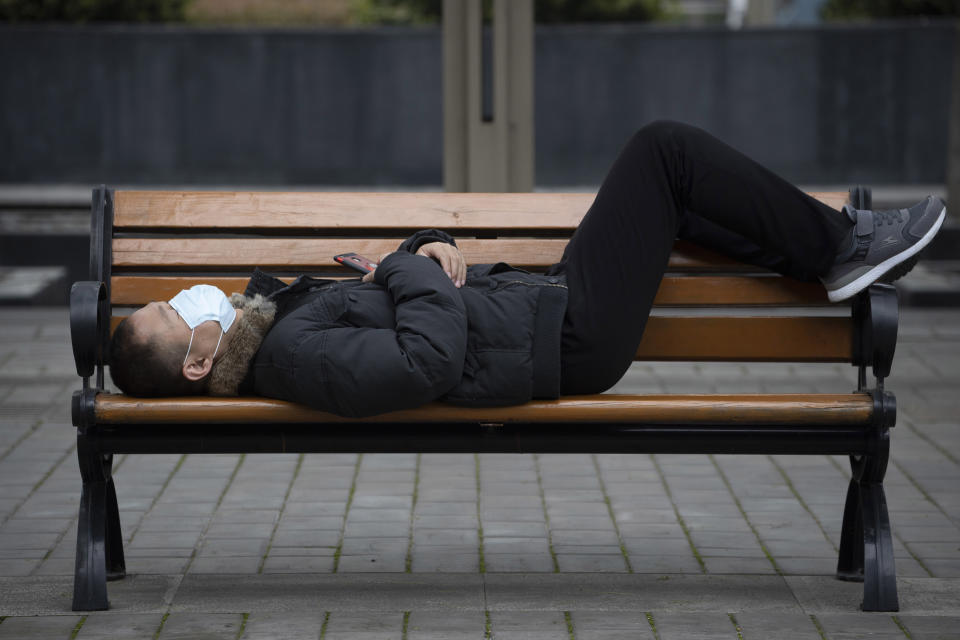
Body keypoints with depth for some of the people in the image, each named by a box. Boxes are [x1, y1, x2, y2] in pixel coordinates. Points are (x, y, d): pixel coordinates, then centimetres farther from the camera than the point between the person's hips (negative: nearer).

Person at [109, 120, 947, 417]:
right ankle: (841, 244, 7)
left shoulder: (275, 311, 6)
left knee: (666, 158, 14)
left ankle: (836, 248, 22)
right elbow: (431, 359, -35)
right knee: (664, 149, -7)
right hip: (567, 338, -10)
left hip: (543, 297, 10)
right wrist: (417, 270, -19)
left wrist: (427, 245, -4)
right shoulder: (291, 354, -24)